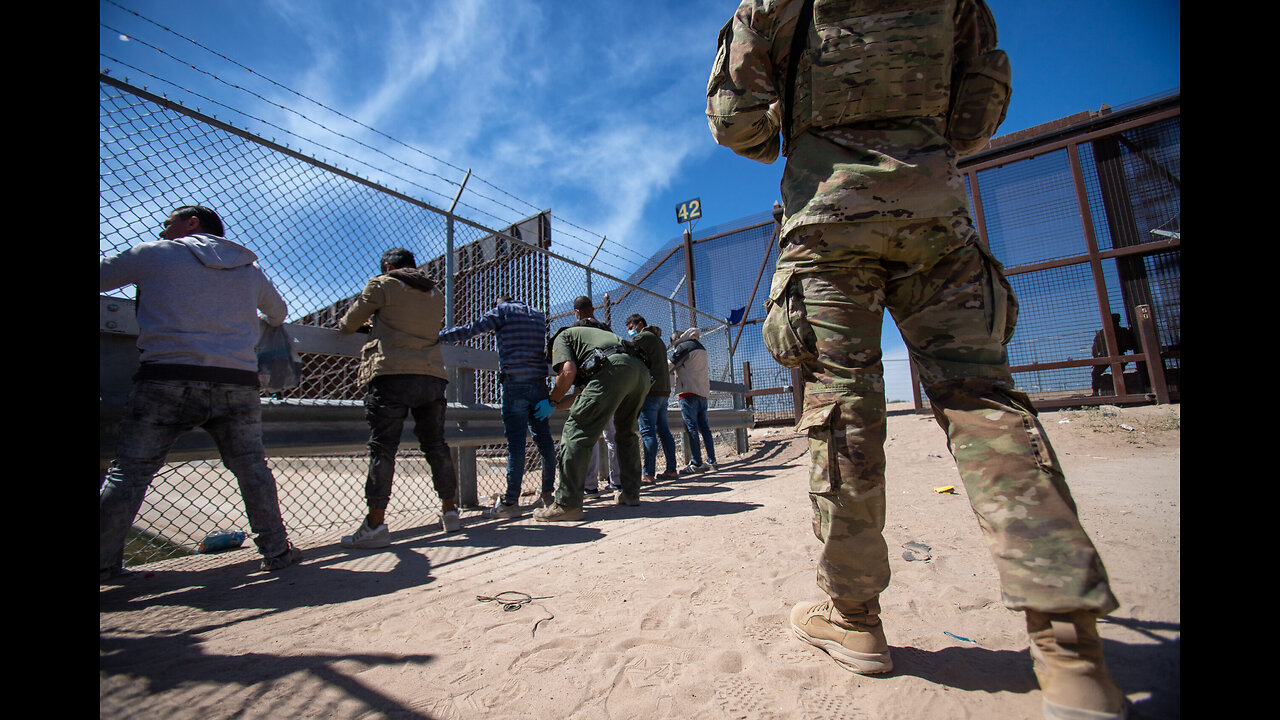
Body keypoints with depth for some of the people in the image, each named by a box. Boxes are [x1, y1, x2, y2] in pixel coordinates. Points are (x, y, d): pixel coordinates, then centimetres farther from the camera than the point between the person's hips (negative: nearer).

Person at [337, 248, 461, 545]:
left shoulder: (382, 284, 5)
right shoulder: (436, 293, 20)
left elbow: (350, 322, 12)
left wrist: (343, 326, 37)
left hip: (391, 375, -5)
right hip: (432, 376, 5)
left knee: (382, 447, -3)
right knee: (436, 445, 11)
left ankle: (375, 523, -4)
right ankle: (450, 511, 18)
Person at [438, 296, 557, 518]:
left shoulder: (501, 310, 8)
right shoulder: (538, 315, 22)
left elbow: (469, 330, 1)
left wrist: (436, 336, 8)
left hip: (515, 383, -5)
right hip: (539, 383, 5)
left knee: (515, 442, -7)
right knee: (544, 439, 9)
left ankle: (511, 502, -4)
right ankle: (548, 493, 15)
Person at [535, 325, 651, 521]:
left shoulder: (561, 337, 22)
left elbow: (568, 372, 1)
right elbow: (583, 392, 39)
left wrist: (551, 402, 14)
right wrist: (558, 403, 42)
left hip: (614, 367, -8)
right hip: (642, 371, 9)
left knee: (577, 430, -5)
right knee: (626, 433, 25)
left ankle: (568, 504, -8)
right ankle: (630, 493, 29)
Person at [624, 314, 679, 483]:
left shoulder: (641, 337, -2)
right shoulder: (658, 340, 26)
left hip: (650, 390, -9)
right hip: (663, 390, 9)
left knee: (648, 432, -10)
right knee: (664, 431, 9)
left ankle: (648, 474, -11)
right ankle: (671, 469, 11)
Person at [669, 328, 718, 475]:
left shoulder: (682, 347, -1)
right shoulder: (701, 348, 23)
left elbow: (671, 366, -4)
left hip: (689, 391, -8)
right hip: (703, 392, 8)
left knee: (691, 428, -9)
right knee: (704, 427, 8)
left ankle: (696, 464, -11)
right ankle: (711, 461, 8)